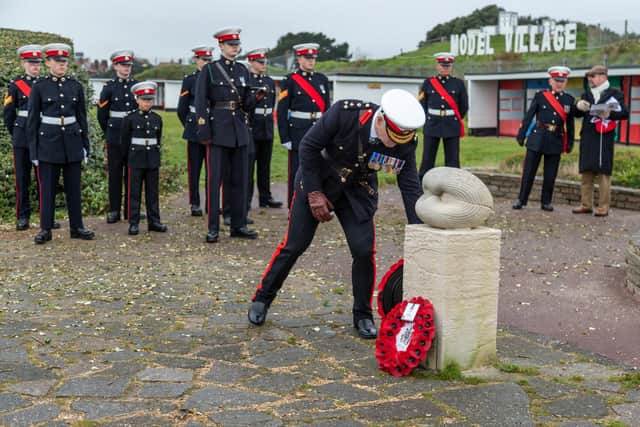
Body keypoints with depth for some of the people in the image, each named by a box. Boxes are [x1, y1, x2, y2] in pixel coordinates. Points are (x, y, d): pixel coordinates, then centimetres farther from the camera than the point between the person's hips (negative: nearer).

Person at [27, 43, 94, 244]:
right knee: (47, 187, 2)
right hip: (48, 142, -2)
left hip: (72, 141, 2)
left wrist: (85, 146, 7)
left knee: (74, 187, 7)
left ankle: (77, 227, 16)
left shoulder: (76, 86, 6)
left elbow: (82, 117, 10)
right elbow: (32, 120, 0)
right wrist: (33, 151, -4)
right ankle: (45, 229, 10)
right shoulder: (39, 87, -1)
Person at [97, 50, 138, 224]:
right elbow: (102, 114, 5)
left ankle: (131, 209, 14)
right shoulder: (109, 87, 0)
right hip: (115, 138, -2)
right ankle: (114, 211, 9)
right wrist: (109, 133, 11)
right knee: (115, 173, 2)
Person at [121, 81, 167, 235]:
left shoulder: (157, 119, 7)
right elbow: (124, 141, 3)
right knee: (134, 193, 0)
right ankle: (133, 223, 5)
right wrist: (132, 155, 10)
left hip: (153, 160, 3)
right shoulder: (130, 118, -4)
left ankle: (154, 221, 14)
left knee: (153, 192, 8)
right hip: (136, 160, -3)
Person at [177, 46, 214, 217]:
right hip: (195, 130, -3)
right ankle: (195, 204, 7)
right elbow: (182, 108, 4)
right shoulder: (189, 79, 1)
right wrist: (189, 126, 8)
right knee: (194, 168, 1)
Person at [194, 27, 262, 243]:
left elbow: (246, 104, 14)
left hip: (239, 129, 5)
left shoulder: (243, 71, 13)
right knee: (214, 179, -4)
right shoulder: (209, 70, -2)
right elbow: (200, 103, -6)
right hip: (218, 129, -5)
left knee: (241, 179, 7)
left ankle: (239, 225, 16)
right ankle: (213, 228, 1)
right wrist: (203, 131, -13)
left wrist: (255, 98, -9)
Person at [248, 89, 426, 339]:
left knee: (364, 250, -10)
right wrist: (314, 194, -16)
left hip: (357, 193, 2)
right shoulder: (345, 113, -30)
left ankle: (363, 316, 11)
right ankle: (262, 298, 24)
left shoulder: (405, 143, -21)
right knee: (294, 245, 1)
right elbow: (309, 146, -18)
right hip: (317, 182, -2)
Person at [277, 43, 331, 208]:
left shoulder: (322, 79, 11)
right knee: (296, 171, 1)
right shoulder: (290, 81, -3)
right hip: (298, 132, -4)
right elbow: (281, 112, -6)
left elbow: (327, 107, 13)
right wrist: (285, 138, -11)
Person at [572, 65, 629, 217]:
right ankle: (586, 205, 14)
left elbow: (625, 113, -4)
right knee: (586, 172, 7)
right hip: (587, 139, 6)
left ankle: (603, 208, -1)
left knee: (603, 173, -4)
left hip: (604, 138, -5)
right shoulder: (586, 94, 17)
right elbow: (577, 114, 17)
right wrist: (578, 106, -5)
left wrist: (609, 114, -21)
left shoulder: (615, 93, 2)